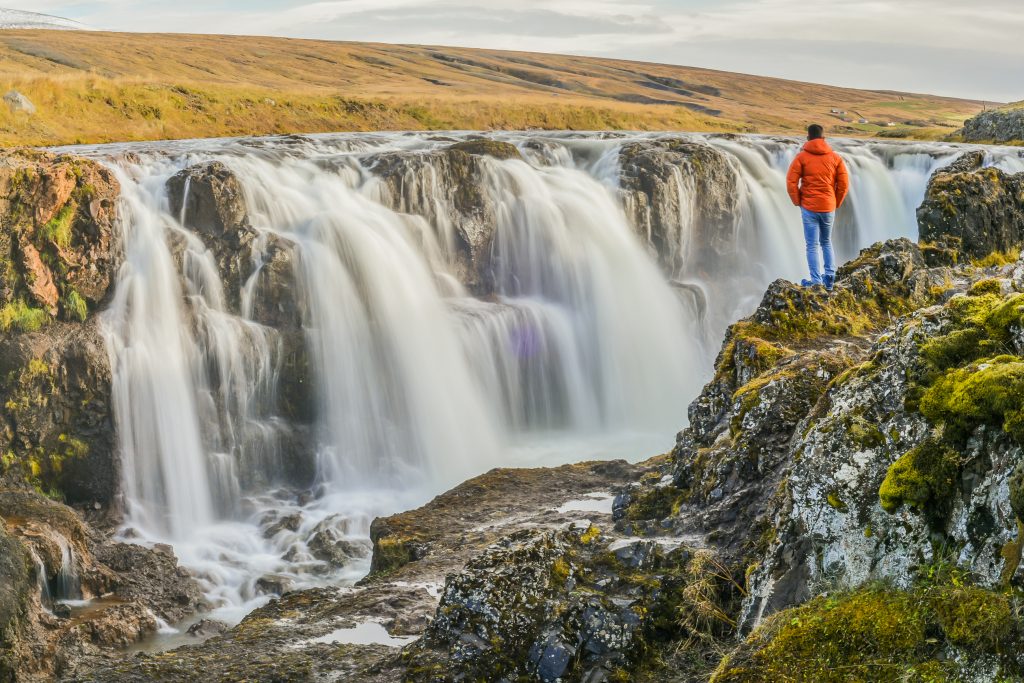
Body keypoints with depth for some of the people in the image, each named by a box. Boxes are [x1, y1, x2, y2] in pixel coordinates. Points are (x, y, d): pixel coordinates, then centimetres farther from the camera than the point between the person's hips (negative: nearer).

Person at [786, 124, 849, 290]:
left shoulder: (802, 157, -5)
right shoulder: (835, 157, 3)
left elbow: (791, 182, -9)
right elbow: (844, 184, 1)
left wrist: (798, 202, 4)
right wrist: (836, 203, 13)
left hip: (809, 207, -3)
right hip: (829, 207, 3)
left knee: (812, 245, 2)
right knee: (826, 242, 19)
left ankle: (816, 281, -3)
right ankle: (829, 276, 8)